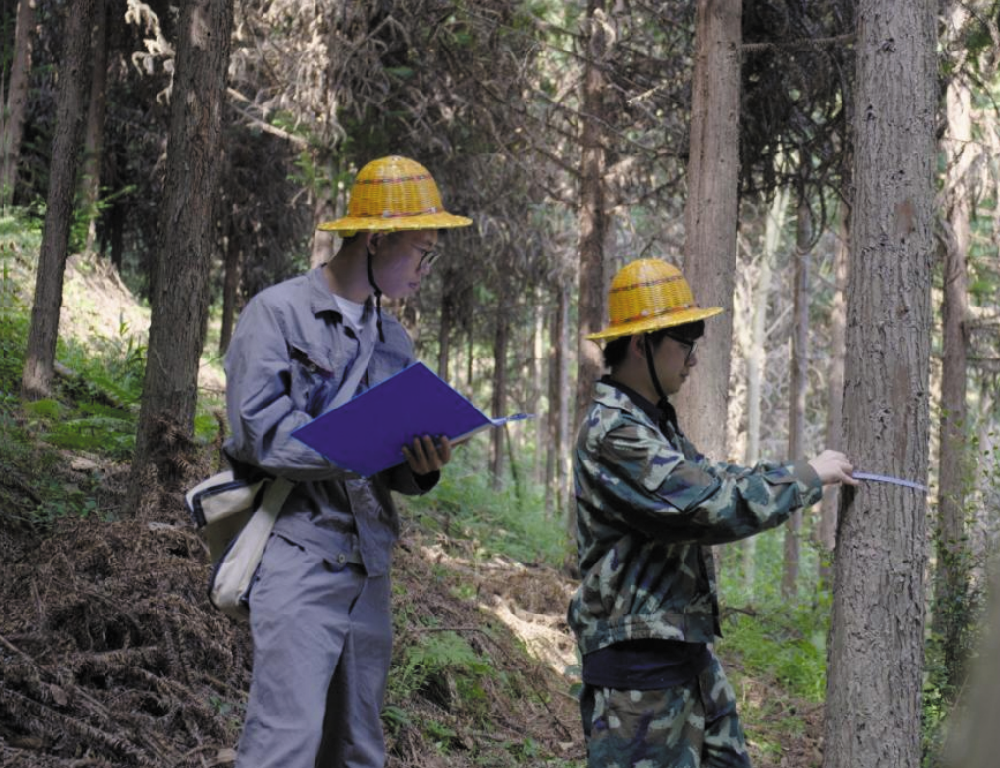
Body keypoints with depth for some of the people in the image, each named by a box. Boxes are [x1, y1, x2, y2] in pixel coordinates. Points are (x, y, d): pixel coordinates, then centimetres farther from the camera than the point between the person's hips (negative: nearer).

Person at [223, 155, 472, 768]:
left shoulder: (393, 339, 18)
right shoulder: (279, 313, -2)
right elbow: (258, 431, -14)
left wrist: (421, 470, -6)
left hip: (369, 567, 7)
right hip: (300, 554, -7)